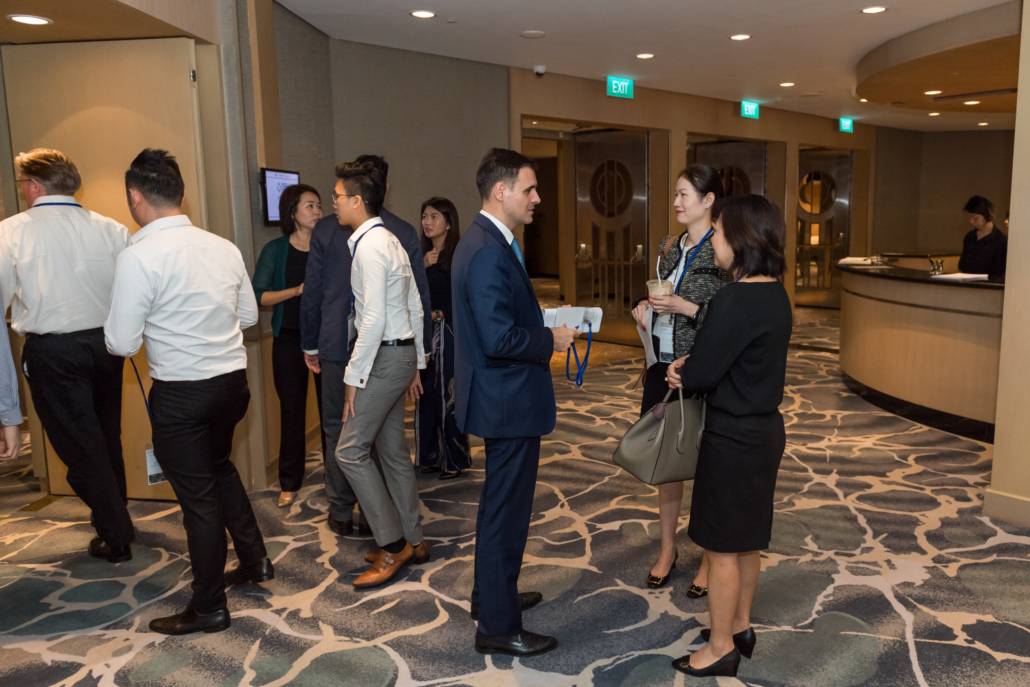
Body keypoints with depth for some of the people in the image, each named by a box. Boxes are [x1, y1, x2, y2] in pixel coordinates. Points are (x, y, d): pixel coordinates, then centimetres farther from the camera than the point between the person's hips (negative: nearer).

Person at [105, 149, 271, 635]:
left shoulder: (139, 256, -16)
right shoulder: (223, 247, 2)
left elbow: (121, 344, -14)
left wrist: (154, 323, 6)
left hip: (181, 393, -6)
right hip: (232, 380, 6)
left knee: (198, 495, 7)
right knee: (219, 468, 28)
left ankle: (208, 608, 23)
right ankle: (254, 561, 36)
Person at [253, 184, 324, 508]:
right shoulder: (275, 250, 1)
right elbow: (258, 297, -5)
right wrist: (296, 290, -17)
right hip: (289, 339, 0)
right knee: (292, 409, 5)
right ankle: (289, 483, 17)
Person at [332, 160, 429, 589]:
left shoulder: (369, 247, -16)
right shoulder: (390, 240, 14)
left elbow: (374, 319, -22)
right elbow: (415, 306, 16)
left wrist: (354, 377, -18)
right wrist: (416, 363, 20)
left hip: (385, 357, -10)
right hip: (402, 353, 10)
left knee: (351, 450, -4)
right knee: (393, 450, 15)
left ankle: (393, 546, 4)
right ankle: (411, 541, 24)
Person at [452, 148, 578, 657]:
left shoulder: (485, 241, 10)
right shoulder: (489, 252, -23)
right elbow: (499, 338, -29)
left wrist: (543, 326, 7)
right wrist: (551, 341, -15)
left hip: (501, 395, 11)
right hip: (508, 399, -11)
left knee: (500, 502, 23)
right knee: (507, 509, 2)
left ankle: (491, 594, 41)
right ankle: (497, 626, 17)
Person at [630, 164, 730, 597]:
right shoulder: (670, 249, 10)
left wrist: (686, 308, -22)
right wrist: (644, 308, -2)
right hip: (663, 367, 7)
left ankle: (711, 558, 24)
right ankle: (668, 548, 31)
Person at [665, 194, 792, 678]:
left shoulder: (735, 300, -24)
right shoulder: (775, 294, 5)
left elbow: (701, 375, -20)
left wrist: (682, 372, 1)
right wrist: (691, 367, -1)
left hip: (733, 438, -9)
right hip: (763, 429, 9)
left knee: (722, 546, 6)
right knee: (747, 539, 21)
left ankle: (720, 648, 21)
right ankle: (740, 626, 37)